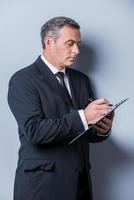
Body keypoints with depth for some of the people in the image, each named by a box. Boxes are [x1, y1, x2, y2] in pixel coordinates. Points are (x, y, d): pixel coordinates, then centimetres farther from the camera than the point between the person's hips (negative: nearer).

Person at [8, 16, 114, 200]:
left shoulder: (82, 79, 11)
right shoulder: (23, 80, -8)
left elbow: (88, 135, 12)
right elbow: (34, 131, -20)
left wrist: (102, 130, -10)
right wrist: (82, 117, -25)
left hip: (80, 181, 6)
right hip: (42, 185, -6)